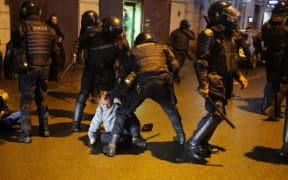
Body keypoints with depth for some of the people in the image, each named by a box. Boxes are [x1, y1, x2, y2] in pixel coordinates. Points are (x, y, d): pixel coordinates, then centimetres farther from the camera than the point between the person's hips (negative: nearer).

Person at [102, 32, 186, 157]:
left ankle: (112, 146, 8)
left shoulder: (134, 50, 26)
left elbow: (125, 70, 21)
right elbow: (175, 66, 14)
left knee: (124, 113, 12)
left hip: (142, 84, -1)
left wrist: (119, 90, 30)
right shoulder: (163, 48, 26)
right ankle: (181, 137, 39)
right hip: (161, 83, 1)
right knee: (171, 110, 28)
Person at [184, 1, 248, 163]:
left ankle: (202, 143, 25)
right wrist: (203, 84, -27)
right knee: (216, 115, -15)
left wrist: (239, 76, 16)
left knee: (215, 114, 13)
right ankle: (192, 144, -5)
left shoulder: (229, 34, 15)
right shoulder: (209, 34, -13)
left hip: (225, 81, 9)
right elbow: (201, 62, -20)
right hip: (214, 81, -9)